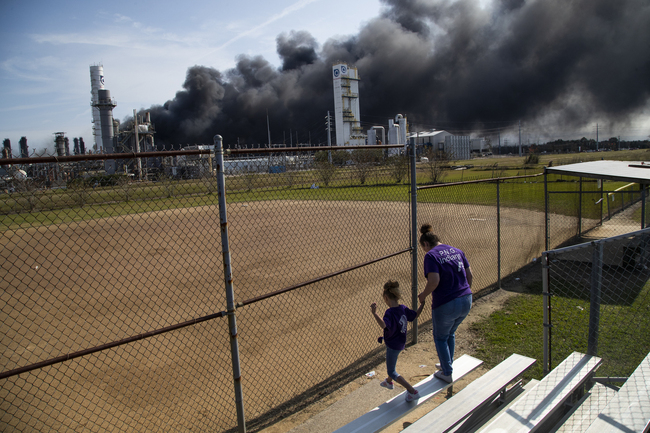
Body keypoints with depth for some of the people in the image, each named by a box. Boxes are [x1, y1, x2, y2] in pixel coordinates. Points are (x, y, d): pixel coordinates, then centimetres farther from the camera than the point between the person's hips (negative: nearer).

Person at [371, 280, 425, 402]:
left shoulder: (390, 312, -30)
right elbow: (415, 315, 6)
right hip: (401, 343, 9)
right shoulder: (403, 308, -8)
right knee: (391, 362, 34)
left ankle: (412, 392, 3)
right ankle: (389, 382, 58)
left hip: (392, 346, -9)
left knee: (392, 372, 6)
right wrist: (422, 303, 14)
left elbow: (383, 325, -48)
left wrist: (374, 314, -61)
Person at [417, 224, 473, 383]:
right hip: (466, 301, 7)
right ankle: (447, 364, 43)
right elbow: (469, 275, 11)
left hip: (446, 305, -7)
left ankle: (447, 373, 27)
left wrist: (423, 295, -7)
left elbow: (434, 281, -23)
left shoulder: (431, 255, -13)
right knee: (451, 334, 28)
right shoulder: (457, 251, 7)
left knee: (440, 338, 18)